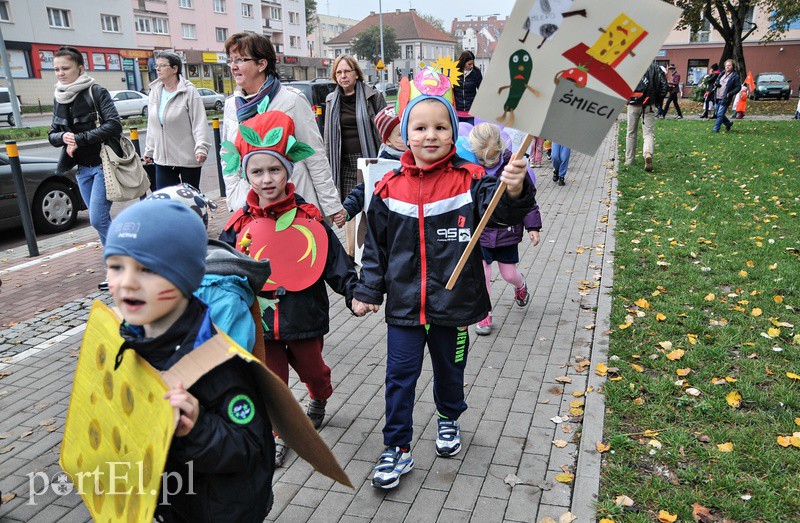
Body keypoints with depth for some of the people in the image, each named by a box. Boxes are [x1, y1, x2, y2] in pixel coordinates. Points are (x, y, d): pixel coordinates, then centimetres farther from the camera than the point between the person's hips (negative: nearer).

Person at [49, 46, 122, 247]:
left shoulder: (96, 91, -7)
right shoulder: (59, 98, 11)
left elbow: (114, 125, -19)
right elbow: (52, 135, 14)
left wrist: (79, 139, -18)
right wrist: (63, 137, -10)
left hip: (104, 164, -6)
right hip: (82, 168, 7)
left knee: (98, 220, -12)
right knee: (101, 220, 12)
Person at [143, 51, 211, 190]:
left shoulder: (189, 91, -7)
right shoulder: (155, 92, 11)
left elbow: (199, 123, -13)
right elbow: (152, 126, 18)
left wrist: (201, 148, -24)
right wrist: (149, 151, 19)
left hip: (188, 158, -5)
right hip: (162, 158, 6)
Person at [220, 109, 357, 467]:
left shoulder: (309, 219, -9)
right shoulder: (241, 225, -4)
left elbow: (336, 262, -6)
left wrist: (354, 292, -15)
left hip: (303, 317, 0)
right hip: (260, 318, 1)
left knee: (311, 368, 20)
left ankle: (319, 399, 54)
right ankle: (277, 433, 31)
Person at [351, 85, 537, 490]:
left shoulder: (468, 180, -9)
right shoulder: (390, 188, -3)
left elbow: (500, 209, -25)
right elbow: (376, 247, 4)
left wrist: (514, 191, -47)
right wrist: (368, 292, 3)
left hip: (453, 304, 0)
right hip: (404, 304, 1)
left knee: (450, 370, 20)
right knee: (400, 376, 6)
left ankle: (448, 420, 49)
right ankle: (397, 449, 24)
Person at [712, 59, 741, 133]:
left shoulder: (736, 76, -5)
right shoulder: (722, 74, 13)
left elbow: (738, 87, -5)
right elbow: (717, 82, 26)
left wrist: (730, 94, -18)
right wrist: (716, 84, 1)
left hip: (725, 99, -7)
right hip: (717, 98, 7)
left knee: (720, 114, -7)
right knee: (717, 113, 13)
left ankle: (716, 129, 0)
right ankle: (728, 123, 35)